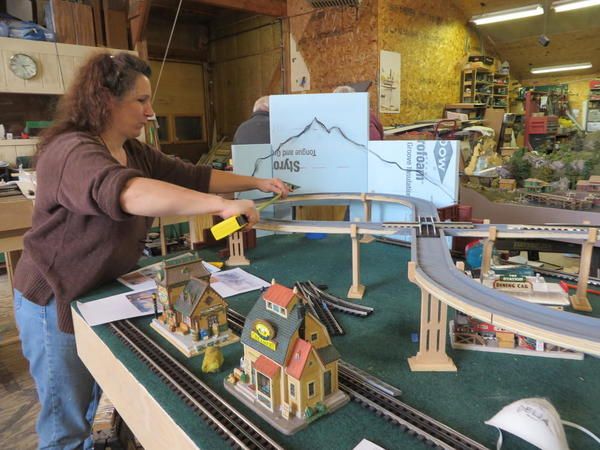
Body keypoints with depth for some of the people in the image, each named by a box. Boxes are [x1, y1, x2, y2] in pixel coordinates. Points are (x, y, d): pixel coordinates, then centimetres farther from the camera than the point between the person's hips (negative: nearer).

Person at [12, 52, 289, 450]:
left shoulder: (135, 153, 4)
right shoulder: (71, 151, -25)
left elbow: (190, 176, 4)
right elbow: (125, 192, -43)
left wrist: (256, 183, 0)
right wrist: (221, 205, -49)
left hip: (101, 293, 8)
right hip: (57, 301, -8)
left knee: (91, 401, 24)